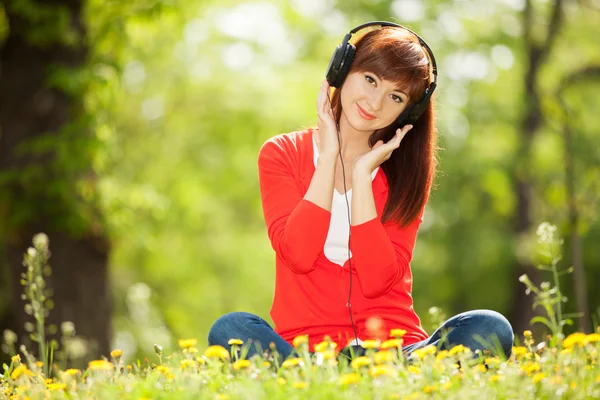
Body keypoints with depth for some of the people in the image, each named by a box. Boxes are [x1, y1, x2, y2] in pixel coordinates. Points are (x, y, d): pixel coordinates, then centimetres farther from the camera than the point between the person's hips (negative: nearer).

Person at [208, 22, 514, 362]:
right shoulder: (282, 154, 6)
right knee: (230, 328, -33)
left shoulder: (407, 172, 8)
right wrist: (329, 154, -7)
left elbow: (376, 279, -6)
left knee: (491, 328, -25)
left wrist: (362, 174, -7)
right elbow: (299, 255, -11)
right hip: (304, 351, -1)